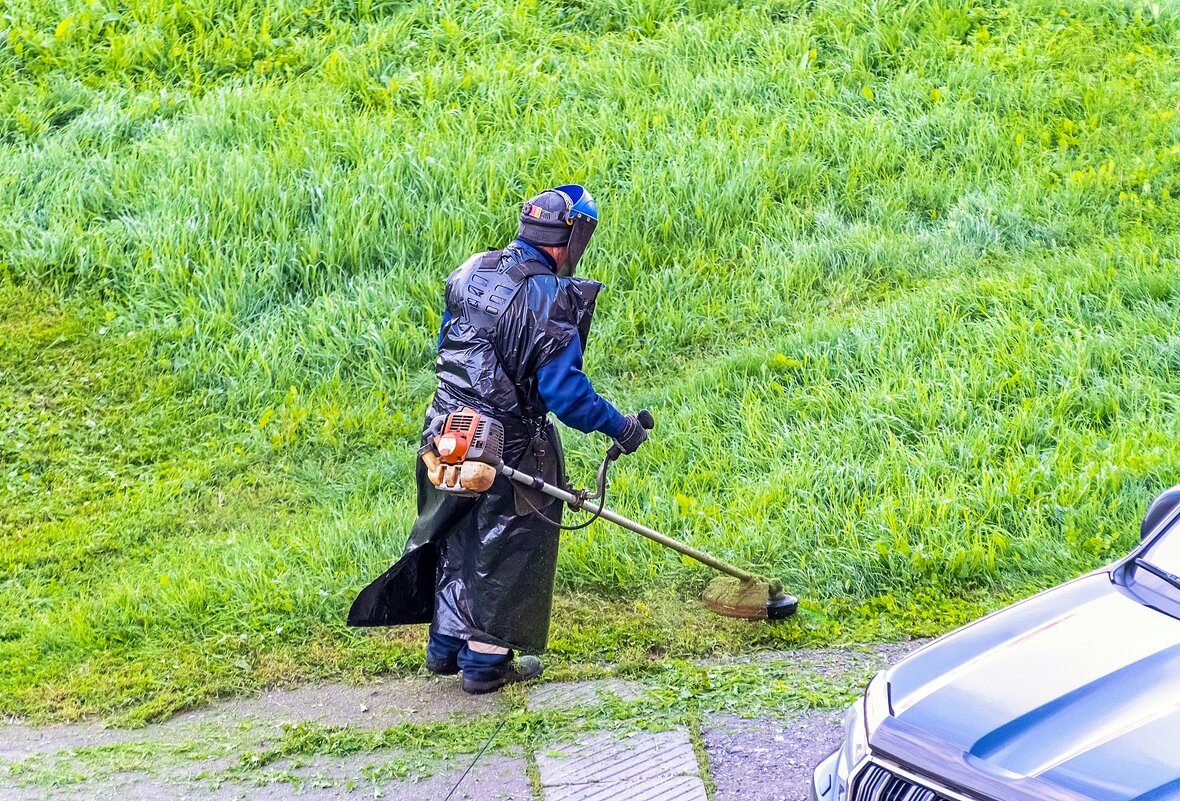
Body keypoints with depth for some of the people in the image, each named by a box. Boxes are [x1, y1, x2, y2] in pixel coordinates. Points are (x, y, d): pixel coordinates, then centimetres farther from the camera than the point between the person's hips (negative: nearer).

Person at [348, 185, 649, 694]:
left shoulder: (473, 271, 4)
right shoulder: (549, 299, -20)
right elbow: (563, 391, -21)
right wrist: (619, 427, -10)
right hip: (506, 448, -7)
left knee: (458, 541, 21)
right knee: (506, 550, 8)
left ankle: (446, 647, 32)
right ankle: (485, 662, 16)